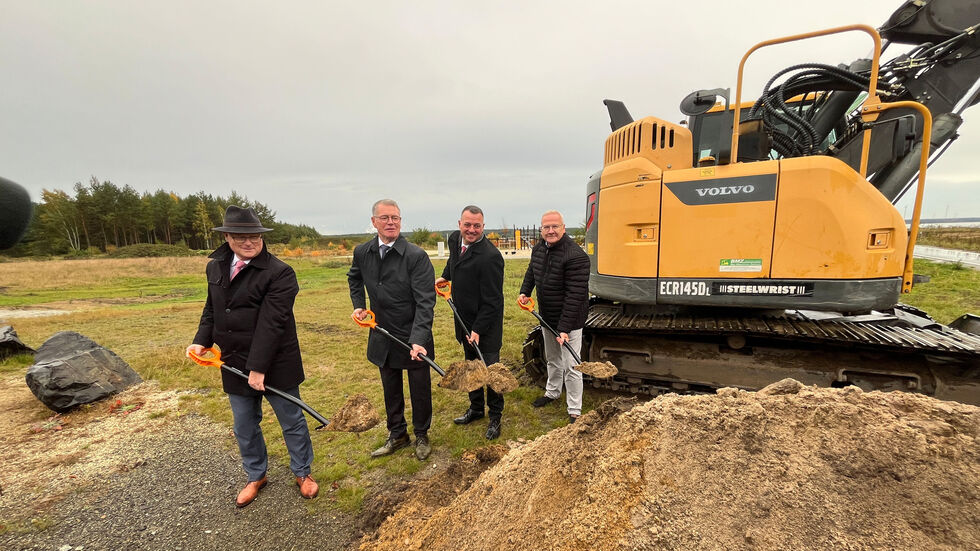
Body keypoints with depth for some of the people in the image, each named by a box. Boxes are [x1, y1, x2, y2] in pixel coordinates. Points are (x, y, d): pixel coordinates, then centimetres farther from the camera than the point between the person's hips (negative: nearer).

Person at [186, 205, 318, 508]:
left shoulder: (279, 272, -18)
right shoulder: (215, 267, 6)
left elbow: (271, 323, -22)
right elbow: (211, 309, 16)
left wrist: (258, 367, -23)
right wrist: (202, 340, 1)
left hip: (275, 365, -6)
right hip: (235, 364, 6)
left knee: (292, 421, 11)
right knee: (244, 427, 20)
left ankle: (302, 472, 34)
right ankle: (256, 476, 43)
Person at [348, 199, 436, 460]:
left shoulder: (416, 256, -20)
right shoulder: (362, 252, -2)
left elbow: (425, 302, -23)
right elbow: (354, 278, 22)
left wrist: (418, 339, -32)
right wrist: (358, 305, 8)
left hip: (414, 336, -4)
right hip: (383, 336, 5)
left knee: (420, 390, 13)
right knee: (391, 390, 21)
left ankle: (422, 436, 38)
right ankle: (397, 435, 44)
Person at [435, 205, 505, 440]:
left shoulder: (490, 256, -26)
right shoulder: (454, 239, -1)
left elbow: (492, 300, -22)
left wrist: (478, 329, -21)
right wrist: (445, 276, 19)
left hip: (486, 324, -7)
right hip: (464, 319, 8)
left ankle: (495, 417, 24)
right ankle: (476, 408, 39)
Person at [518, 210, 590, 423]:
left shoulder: (575, 256, -26)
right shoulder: (538, 249, 0)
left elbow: (575, 296, -29)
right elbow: (531, 271, 21)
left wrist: (564, 328, -31)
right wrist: (524, 292, 4)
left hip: (569, 320, -8)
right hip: (547, 317, 8)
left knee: (570, 366, 1)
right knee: (552, 359, 26)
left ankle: (574, 411, 18)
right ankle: (552, 392, 48)